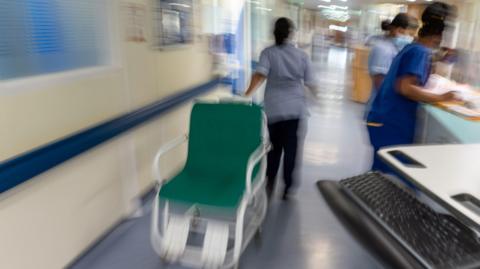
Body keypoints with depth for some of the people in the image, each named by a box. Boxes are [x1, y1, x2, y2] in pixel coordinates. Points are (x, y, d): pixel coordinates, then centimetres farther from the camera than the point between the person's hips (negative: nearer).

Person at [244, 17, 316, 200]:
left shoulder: (268, 53, -2)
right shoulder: (302, 55, 3)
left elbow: (260, 75, -19)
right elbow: (310, 83, 5)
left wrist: (247, 94, -22)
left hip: (274, 108, 0)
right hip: (296, 108, 0)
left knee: (274, 147, 17)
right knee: (291, 149, 9)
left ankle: (269, 183, 16)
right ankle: (288, 187, 15)